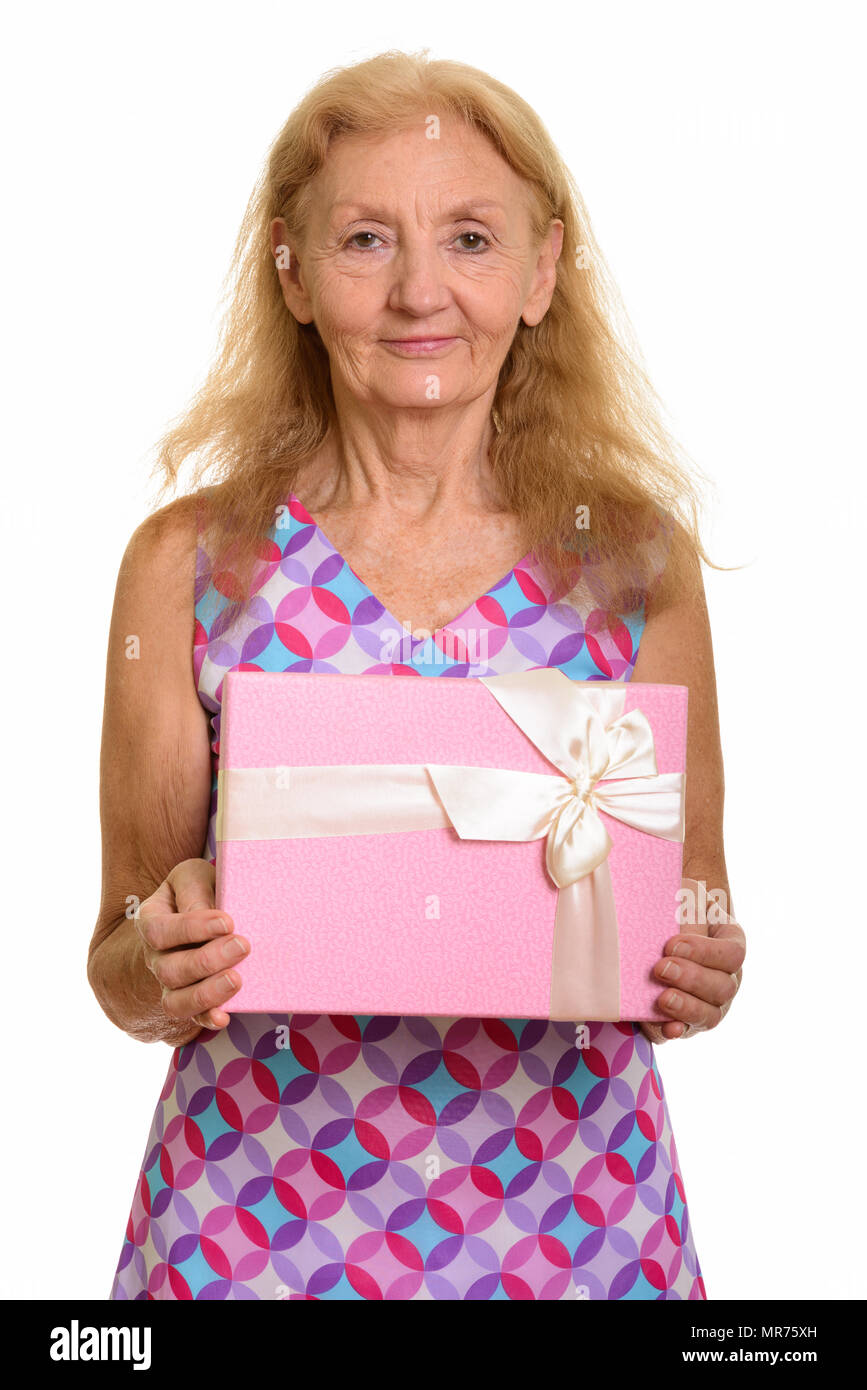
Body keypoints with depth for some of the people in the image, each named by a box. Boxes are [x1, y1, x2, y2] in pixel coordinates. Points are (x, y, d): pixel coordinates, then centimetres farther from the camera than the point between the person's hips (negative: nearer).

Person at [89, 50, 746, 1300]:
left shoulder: (636, 560, -2)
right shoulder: (190, 564, -5)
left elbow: (694, 918, 7)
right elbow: (121, 970, 1)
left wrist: (702, 975, -14)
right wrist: (161, 967, -20)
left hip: (567, 1211, 1)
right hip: (262, 1219, -1)